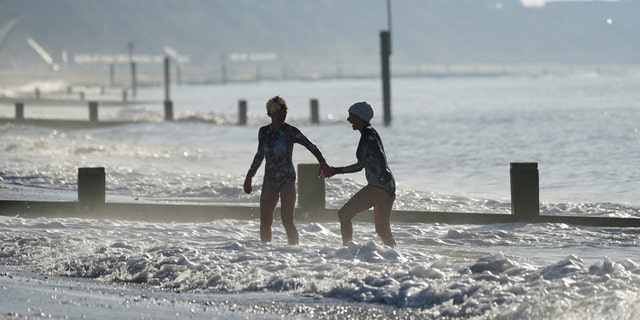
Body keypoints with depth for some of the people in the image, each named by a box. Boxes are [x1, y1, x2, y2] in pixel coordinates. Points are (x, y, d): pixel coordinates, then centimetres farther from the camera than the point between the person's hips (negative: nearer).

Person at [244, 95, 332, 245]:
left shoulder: (291, 132, -10)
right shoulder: (264, 132, 4)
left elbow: (311, 146, -16)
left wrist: (322, 162, -33)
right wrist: (249, 177, 20)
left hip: (287, 181, -4)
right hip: (269, 181, 5)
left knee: (287, 220, -15)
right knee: (265, 222, 3)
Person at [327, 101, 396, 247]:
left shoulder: (368, 133, -7)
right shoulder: (370, 133, 22)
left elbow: (380, 156, -25)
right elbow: (360, 165, 30)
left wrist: (383, 176, -39)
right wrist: (335, 170, 30)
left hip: (378, 186, -10)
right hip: (389, 187, 10)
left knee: (344, 215, -4)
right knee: (382, 230, 12)